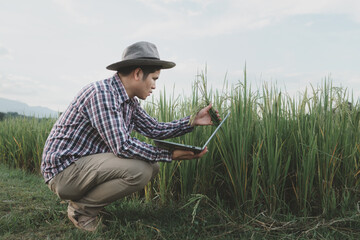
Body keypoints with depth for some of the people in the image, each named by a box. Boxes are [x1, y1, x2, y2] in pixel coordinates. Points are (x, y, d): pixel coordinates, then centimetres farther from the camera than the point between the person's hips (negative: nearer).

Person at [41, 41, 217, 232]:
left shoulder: (130, 102, 6)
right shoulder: (102, 93, -23)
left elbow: (155, 129, 12)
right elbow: (122, 146, -29)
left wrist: (193, 121, 3)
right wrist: (170, 155, -21)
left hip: (88, 164, 10)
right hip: (64, 170, -10)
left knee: (152, 166, 6)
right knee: (139, 170, -27)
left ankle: (84, 198, 10)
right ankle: (82, 208, -4)